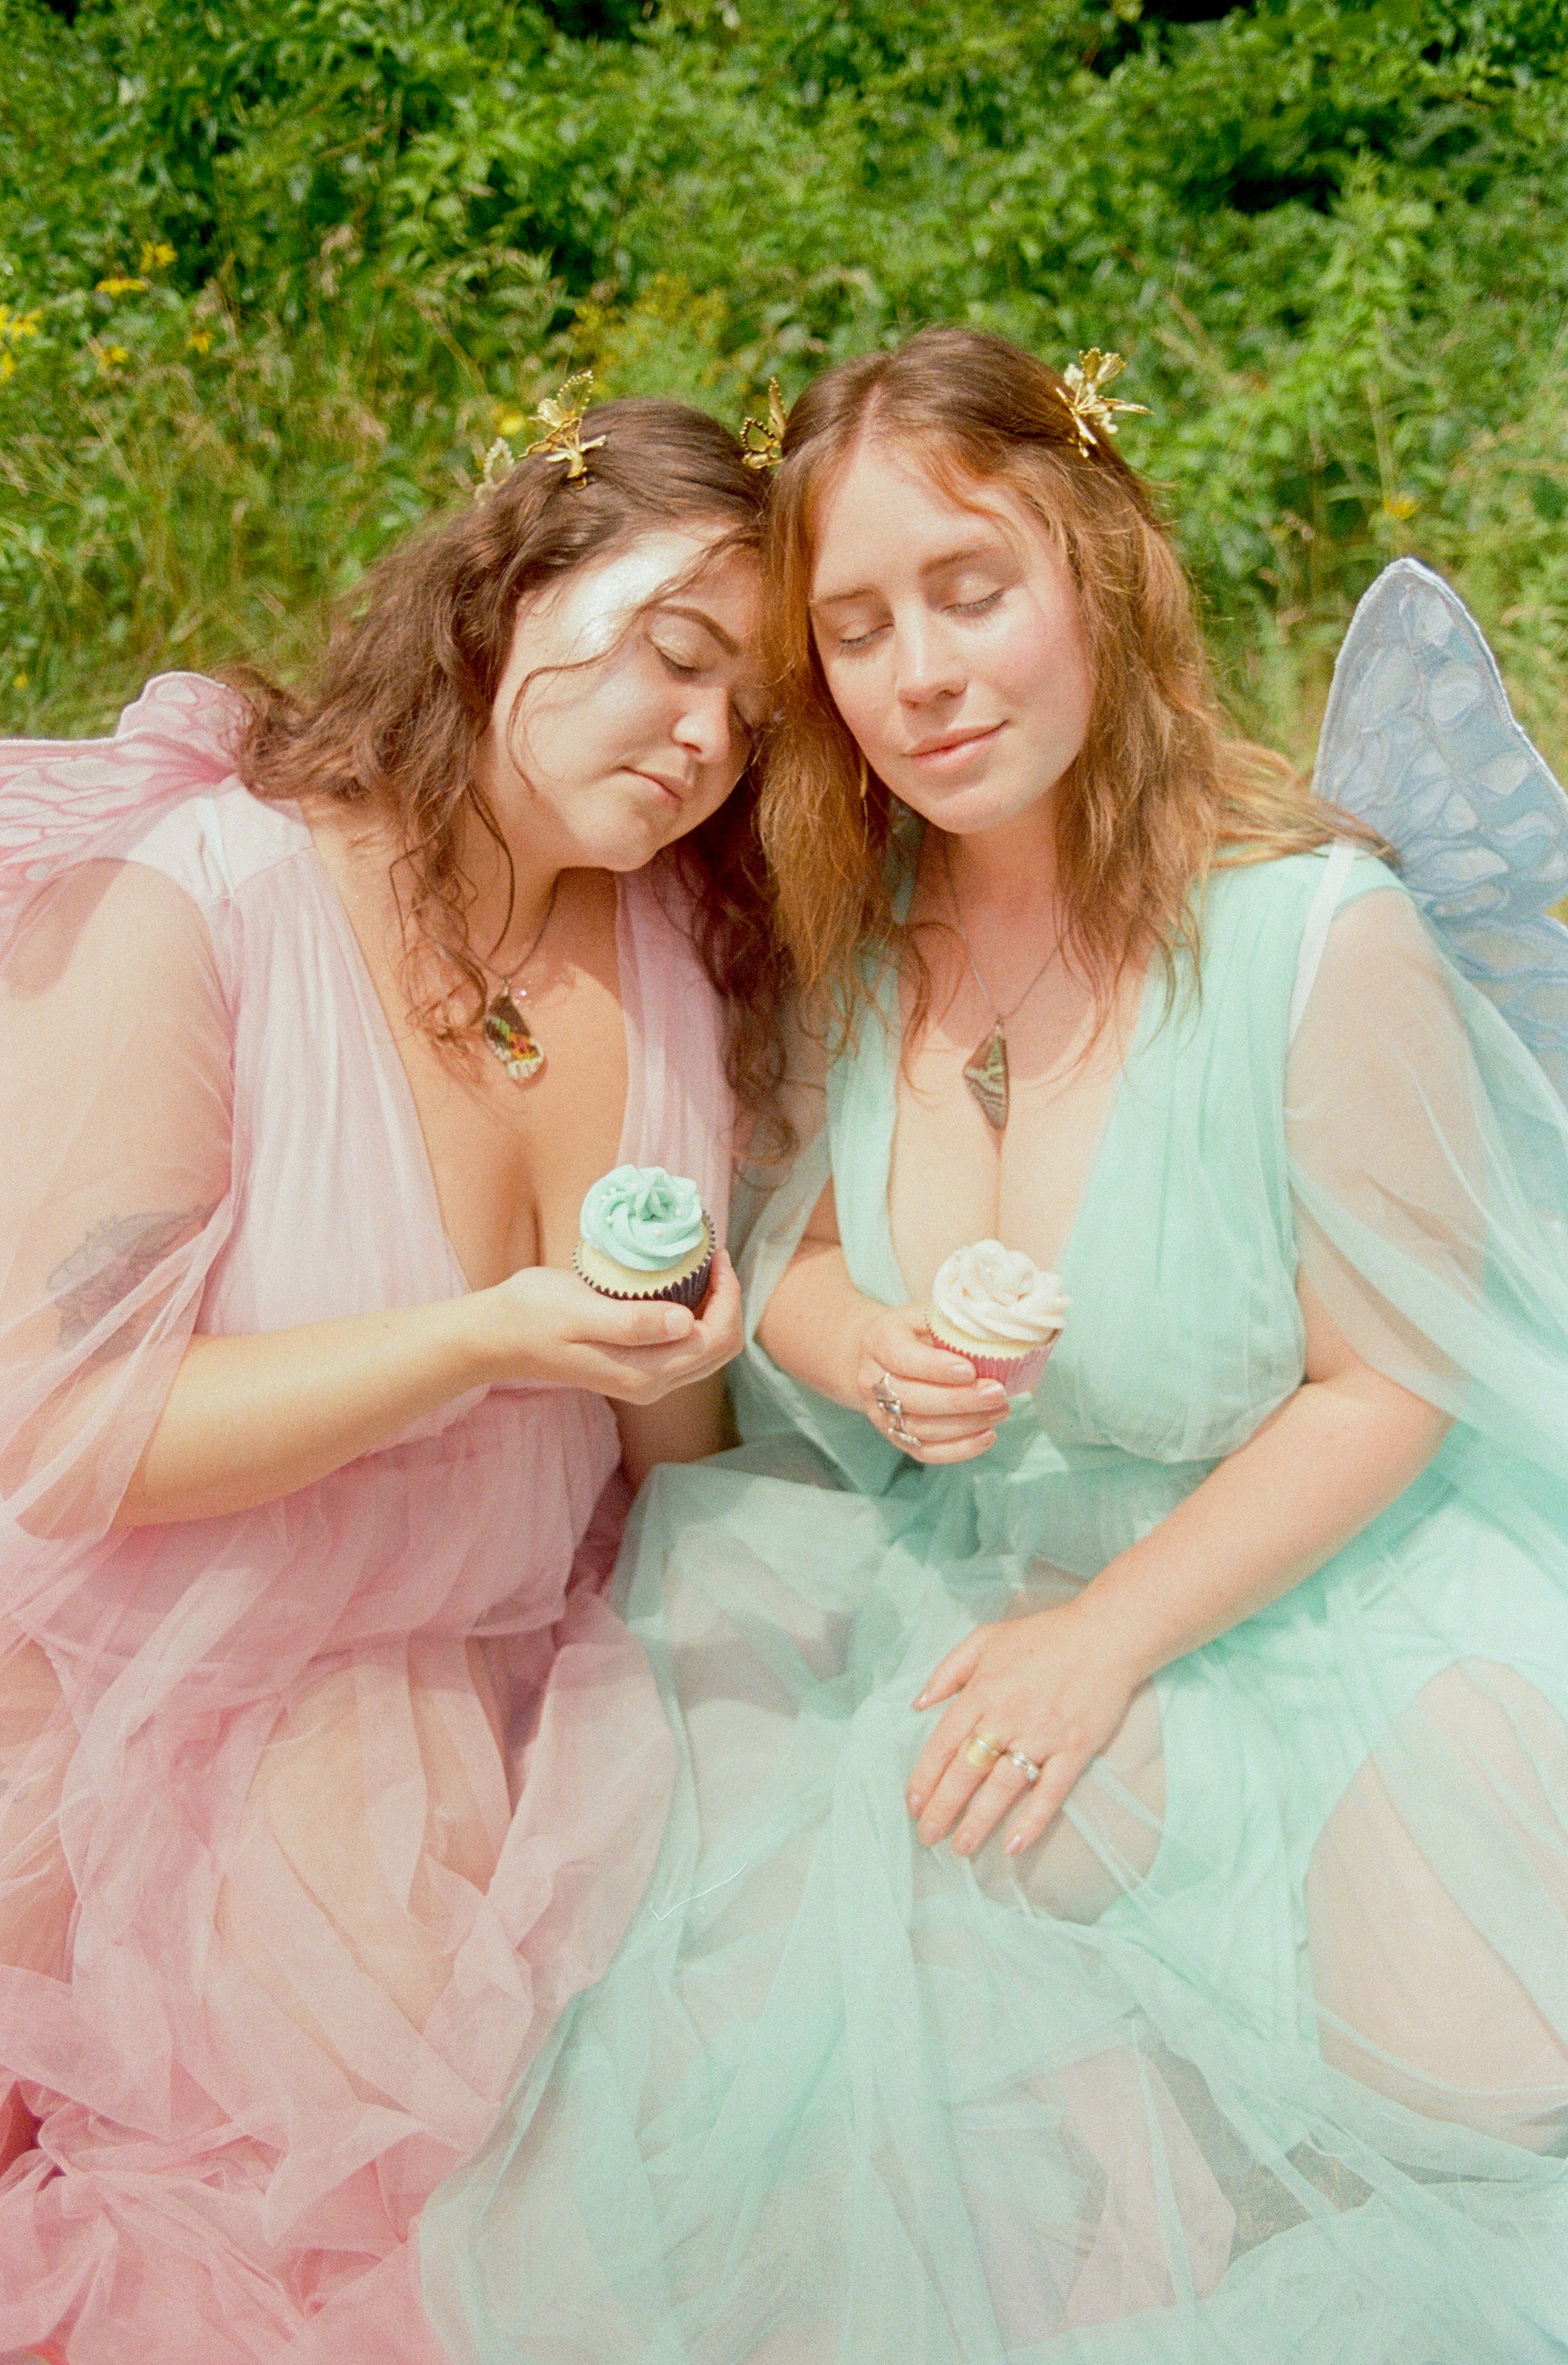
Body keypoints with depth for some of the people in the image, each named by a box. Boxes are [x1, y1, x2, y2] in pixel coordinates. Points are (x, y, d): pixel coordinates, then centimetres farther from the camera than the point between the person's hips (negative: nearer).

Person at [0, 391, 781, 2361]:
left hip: (499, 1699, 5)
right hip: (189, 1714, -5)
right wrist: (486, 1344, -28)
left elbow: (677, 1455, 6)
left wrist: (671, 1373, -18)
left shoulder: (678, 945, 1)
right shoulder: (193, 908, -16)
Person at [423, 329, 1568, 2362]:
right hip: (933, 1584, 5)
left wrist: (1112, 1640, -16)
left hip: (1289, 1594, -4)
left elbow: (1391, 1387, -12)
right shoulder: (854, 920, -4)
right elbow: (786, 1260, 7)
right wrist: (868, 1357, -17)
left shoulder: (1317, 936, -19)